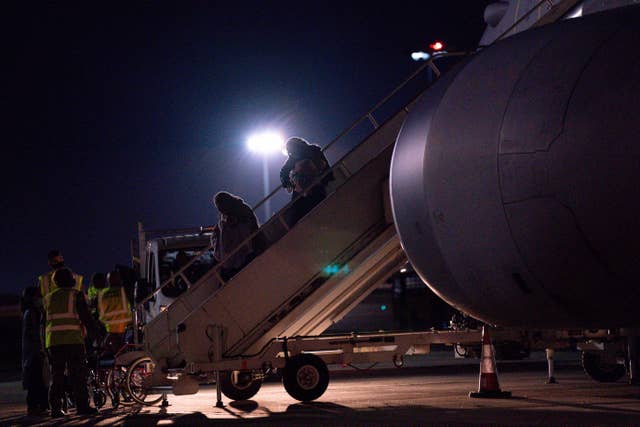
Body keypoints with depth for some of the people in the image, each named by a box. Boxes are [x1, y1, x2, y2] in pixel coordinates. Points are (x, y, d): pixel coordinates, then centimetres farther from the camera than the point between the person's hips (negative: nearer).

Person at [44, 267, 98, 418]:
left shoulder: (48, 297, 16)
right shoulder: (76, 295, 2)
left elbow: (46, 319, 19)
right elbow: (85, 316, -4)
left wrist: (44, 345, 23)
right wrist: (93, 332, 3)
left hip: (53, 340, 4)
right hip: (73, 339, -4)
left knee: (56, 375, 7)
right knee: (78, 374, -1)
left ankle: (55, 408, 3)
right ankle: (82, 405, -4)